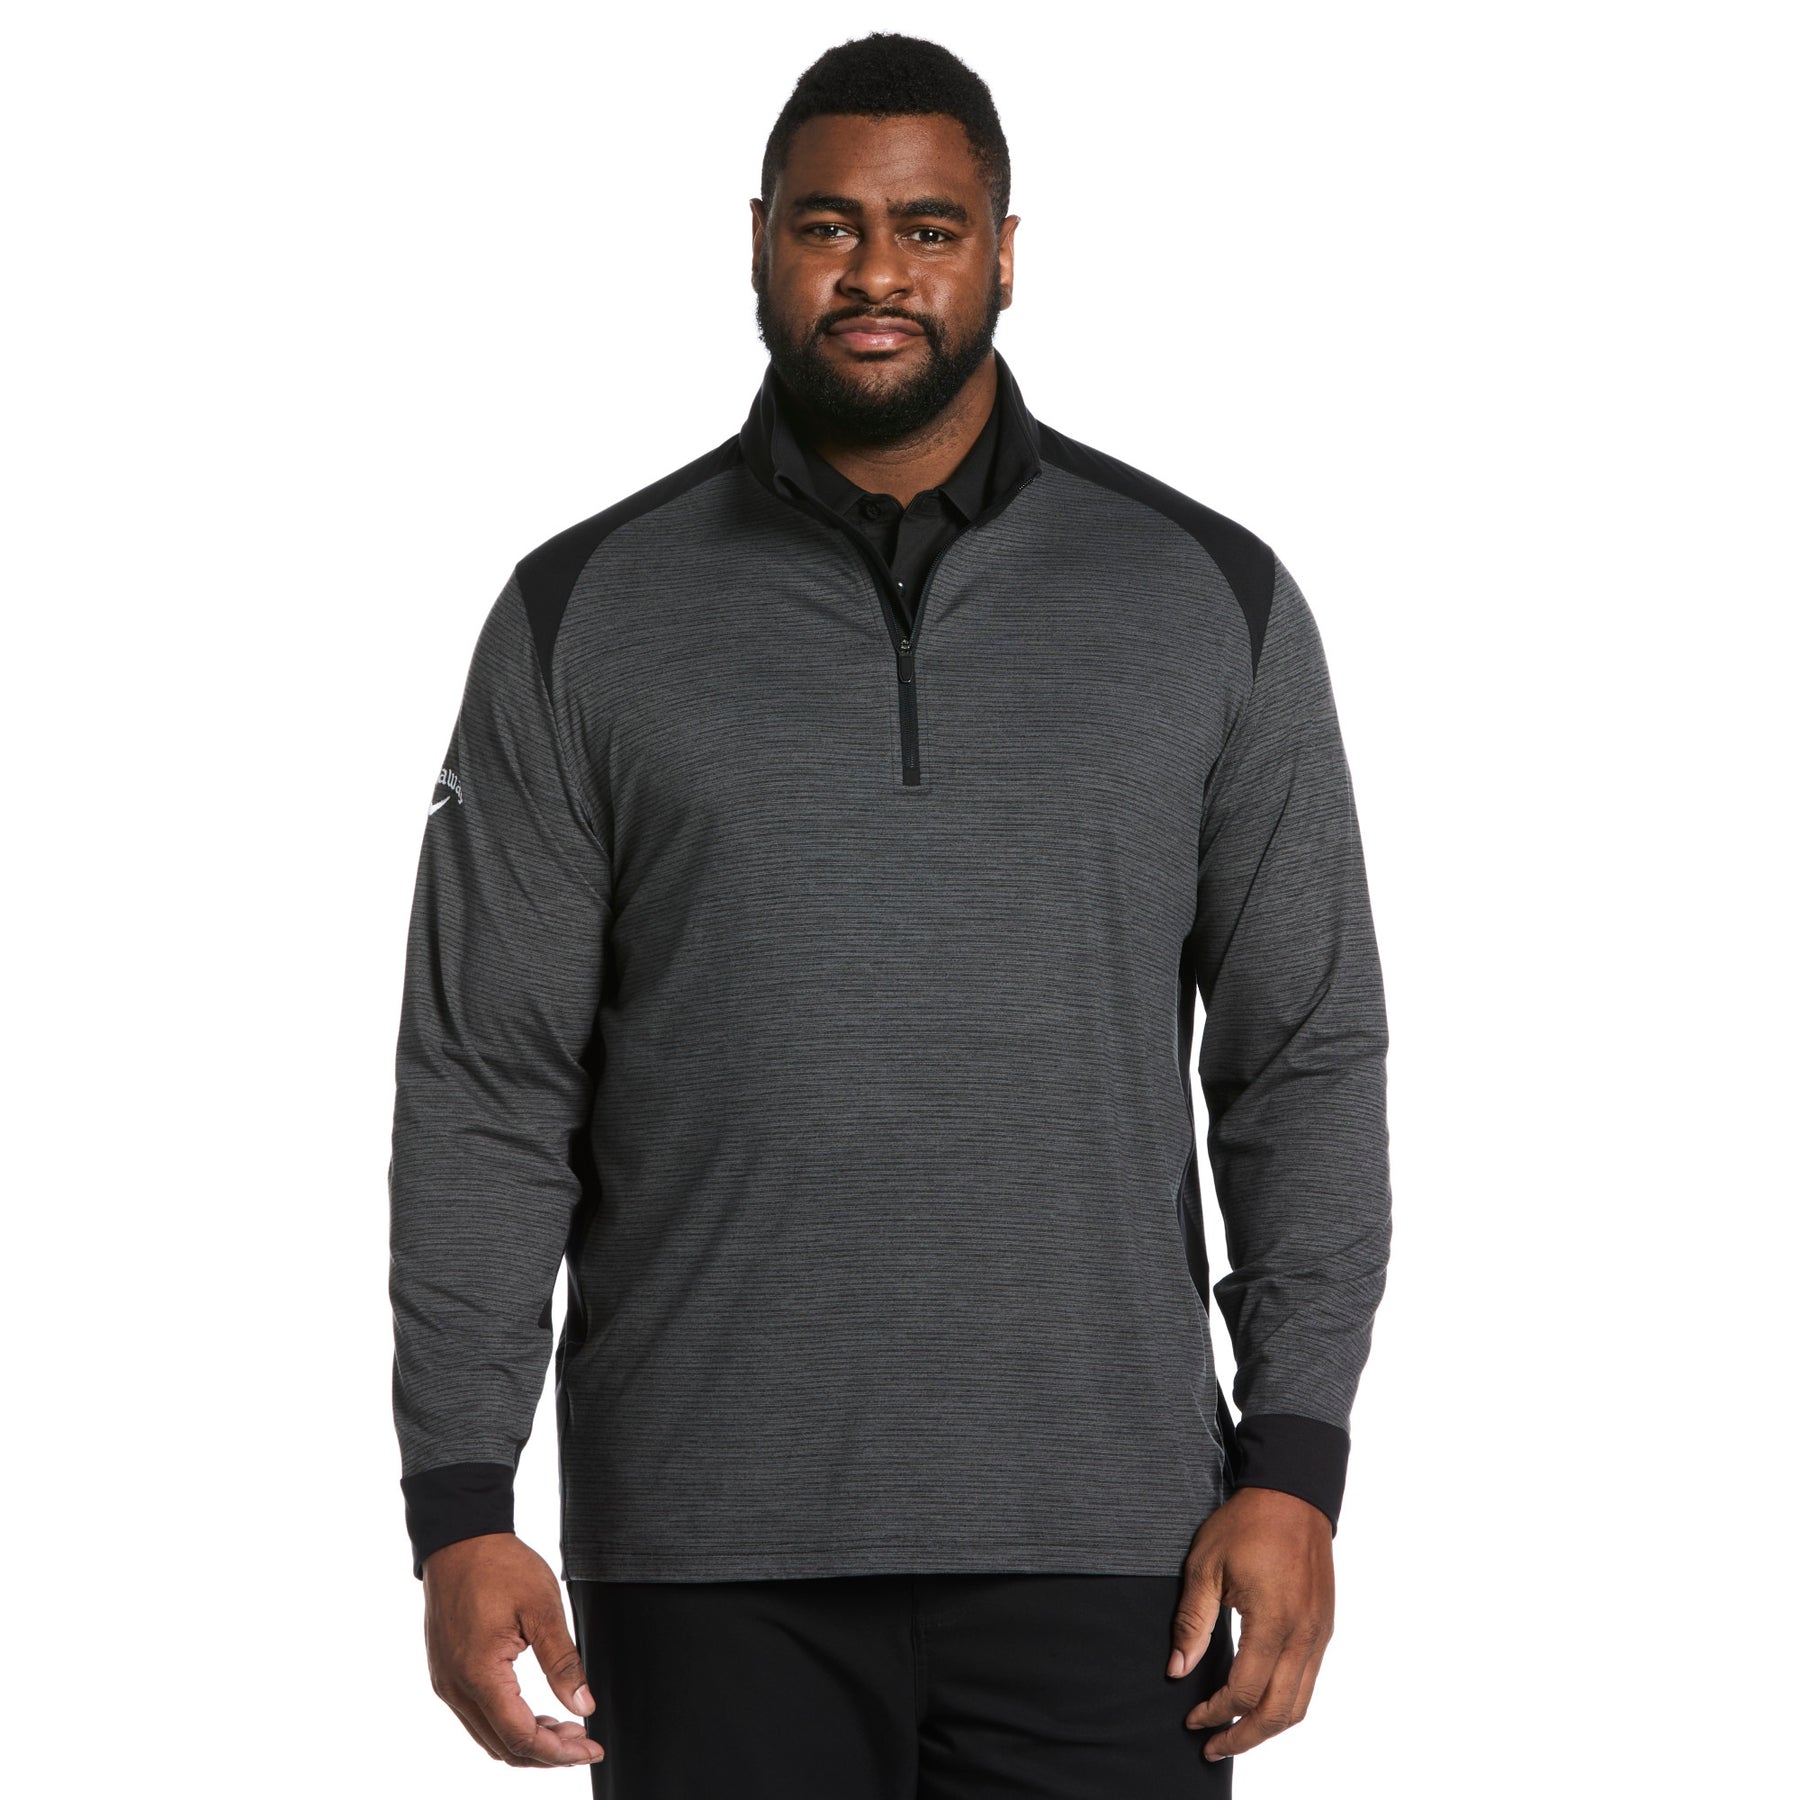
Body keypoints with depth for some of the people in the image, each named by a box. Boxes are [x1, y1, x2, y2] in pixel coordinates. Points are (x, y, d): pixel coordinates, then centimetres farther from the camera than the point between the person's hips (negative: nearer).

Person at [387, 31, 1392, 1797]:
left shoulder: (1210, 602, 5)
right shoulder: (586, 615, 4)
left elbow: (1307, 1062, 5)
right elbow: (485, 1086, 2)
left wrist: (1293, 1467, -3)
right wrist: (458, 1511, -5)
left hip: (1099, 1541, 0)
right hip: (711, 1552, 0)